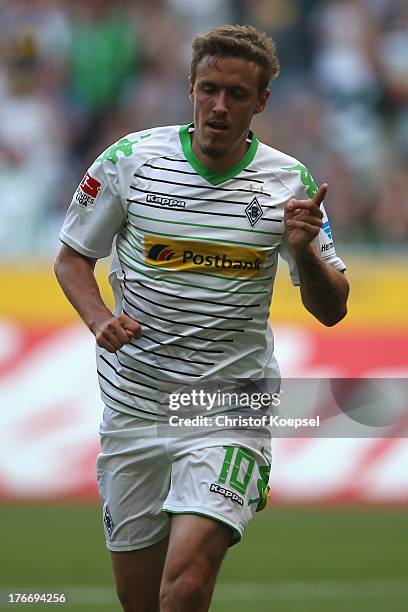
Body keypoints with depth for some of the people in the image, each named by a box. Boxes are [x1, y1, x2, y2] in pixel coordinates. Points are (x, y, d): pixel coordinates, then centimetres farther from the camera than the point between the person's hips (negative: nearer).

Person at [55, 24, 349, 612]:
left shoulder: (289, 182, -2)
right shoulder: (130, 160, -3)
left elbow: (331, 309, 4)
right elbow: (72, 258, 9)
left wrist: (305, 249, -17)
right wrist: (99, 317, -12)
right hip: (134, 404, 2)